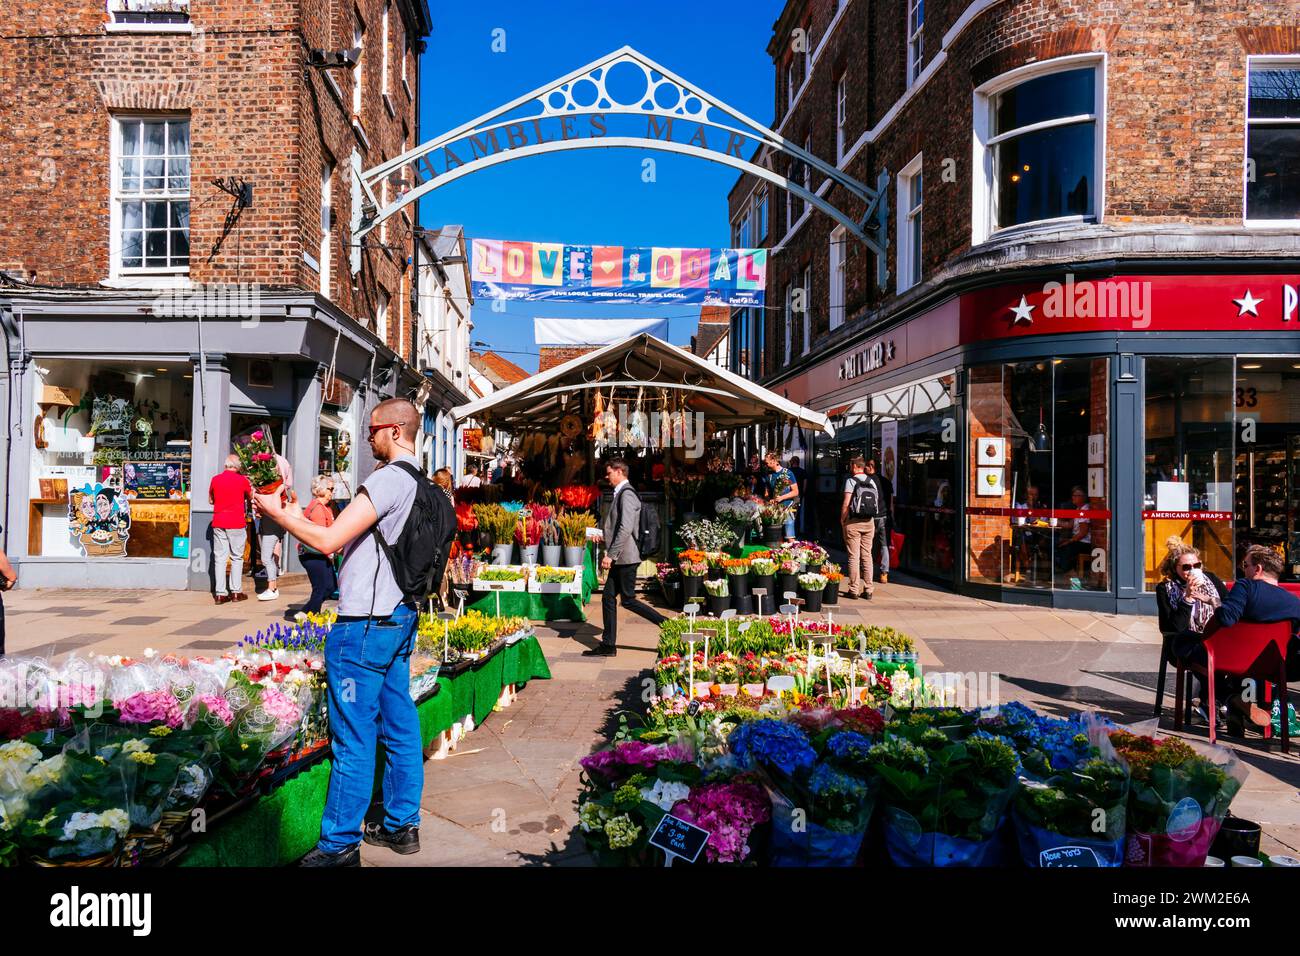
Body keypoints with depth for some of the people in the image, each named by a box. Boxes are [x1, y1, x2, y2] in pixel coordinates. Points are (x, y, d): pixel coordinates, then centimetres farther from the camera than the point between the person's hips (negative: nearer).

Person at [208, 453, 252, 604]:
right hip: (237, 523, -3)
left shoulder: (215, 479, 2)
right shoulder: (242, 480, -6)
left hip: (218, 523, 3)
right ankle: (236, 591, 8)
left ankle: (220, 593, 3)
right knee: (237, 557, 7)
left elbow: (210, 500, 14)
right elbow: (250, 498, 10)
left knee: (220, 558, 5)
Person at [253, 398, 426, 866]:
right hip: (400, 617, 10)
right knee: (399, 726, 15)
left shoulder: (387, 480, -17)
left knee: (353, 738, -1)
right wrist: (299, 518, 20)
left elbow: (328, 541, -20)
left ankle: (339, 844, 10)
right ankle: (402, 824, 26)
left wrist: (278, 513, -5)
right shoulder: (418, 483, 12)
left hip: (366, 625, -10)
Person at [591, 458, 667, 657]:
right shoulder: (620, 494, 16)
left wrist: (611, 555, -23)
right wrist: (609, 554, 19)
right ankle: (608, 645, 14)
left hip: (625, 557, -10)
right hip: (619, 559, 10)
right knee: (608, 598, 9)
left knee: (628, 600, -4)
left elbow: (626, 529, -24)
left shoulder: (627, 495, -15)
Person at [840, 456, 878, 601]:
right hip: (869, 521, 5)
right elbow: (877, 503, 8)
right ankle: (868, 590, 10)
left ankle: (854, 590, 0)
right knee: (867, 555, 8)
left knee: (854, 556, -1)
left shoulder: (851, 481, -8)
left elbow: (846, 504, -13)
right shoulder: (873, 482, 8)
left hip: (853, 522, -5)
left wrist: (842, 520, -2)